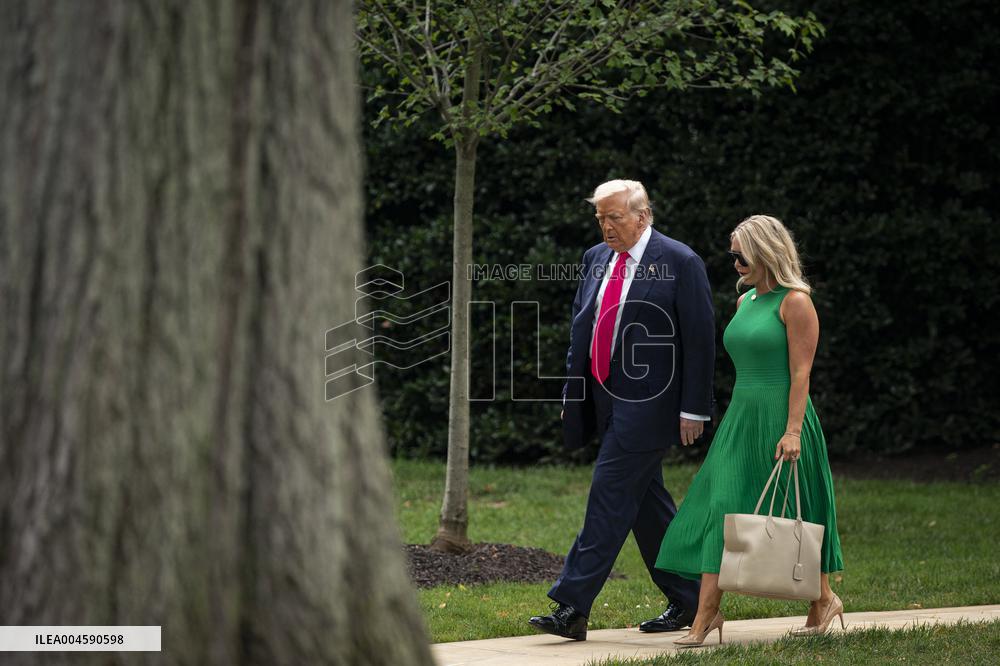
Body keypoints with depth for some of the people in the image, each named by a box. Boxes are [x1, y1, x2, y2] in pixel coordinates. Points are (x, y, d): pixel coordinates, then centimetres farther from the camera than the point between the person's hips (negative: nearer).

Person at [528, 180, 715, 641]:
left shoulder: (679, 263, -9)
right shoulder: (596, 258, 11)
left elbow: (700, 339, -9)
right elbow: (581, 327, 18)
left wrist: (693, 408, -12)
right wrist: (573, 391, 15)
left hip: (647, 402, -8)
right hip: (605, 397, 8)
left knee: (610, 496, -11)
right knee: (645, 501, 13)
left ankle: (573, 609, -12)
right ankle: (686, 600, 24)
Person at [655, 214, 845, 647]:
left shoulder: (794, 302, -9)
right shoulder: (745, 302, 14)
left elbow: (800, 373, -14)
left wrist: (792, 431, -21)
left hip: (781, 417, -7)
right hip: (740, 417, 7)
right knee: (721, 508, -4)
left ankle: (824, 599, 23)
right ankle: (707, 613, -8)